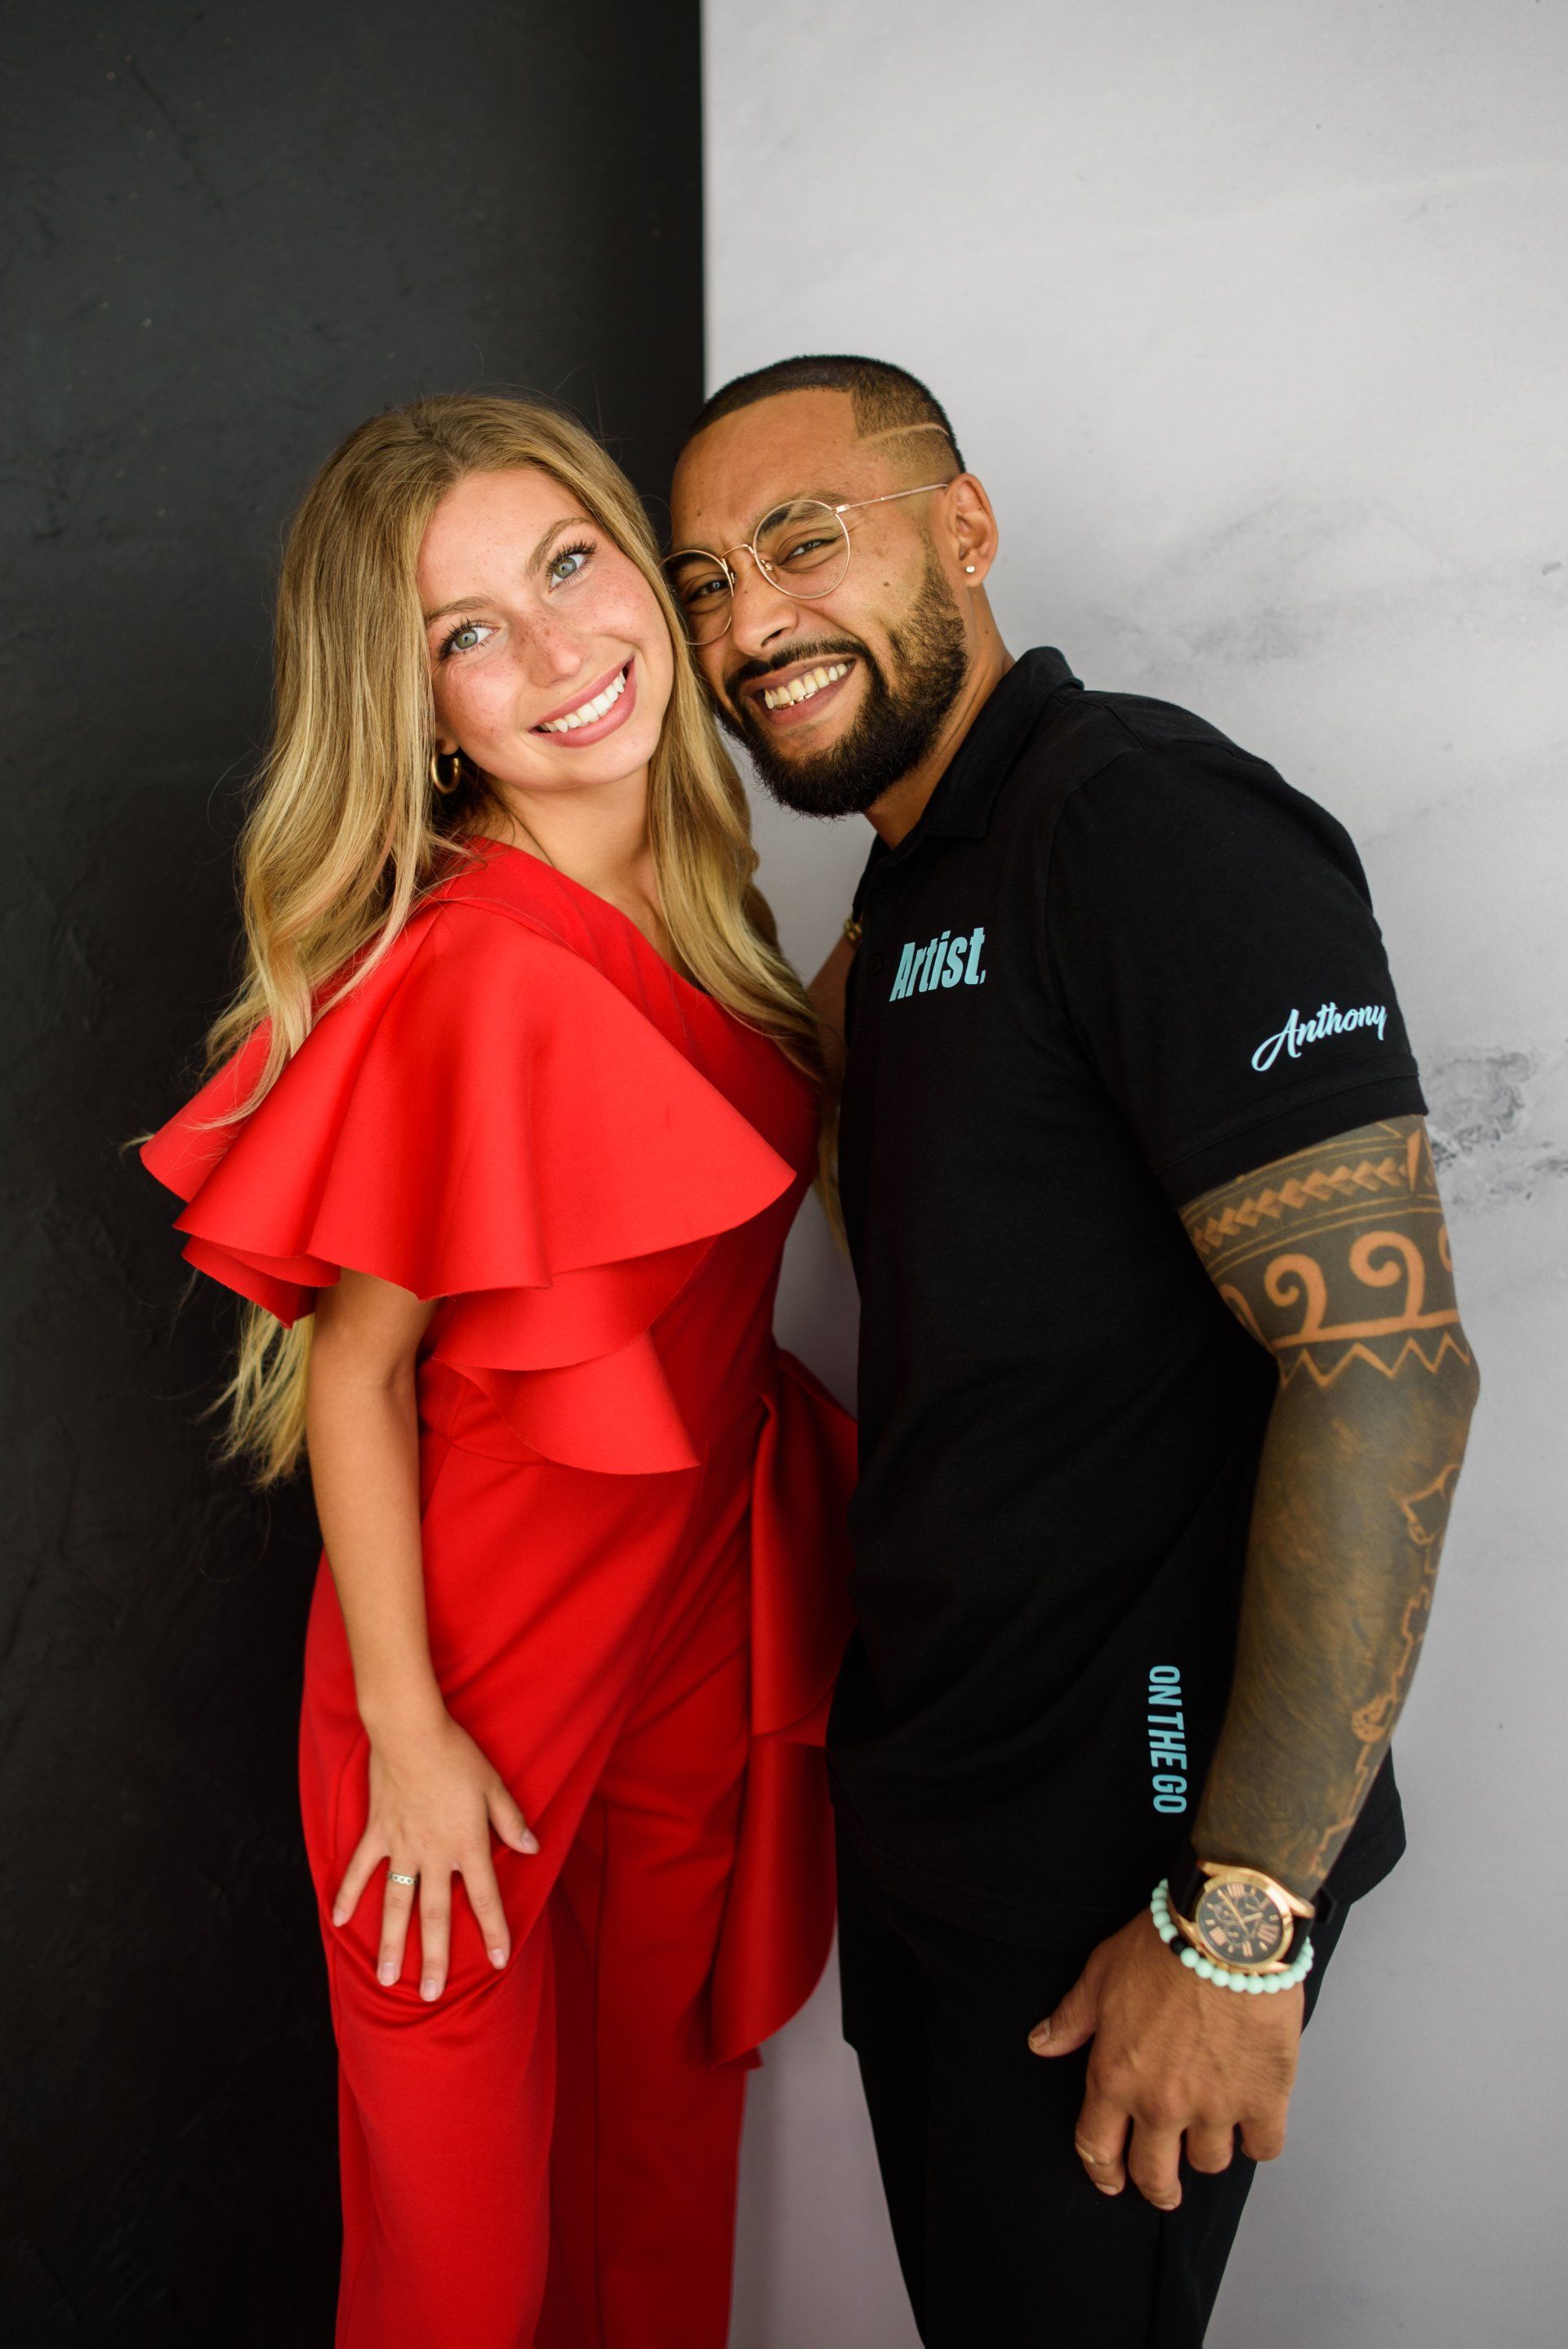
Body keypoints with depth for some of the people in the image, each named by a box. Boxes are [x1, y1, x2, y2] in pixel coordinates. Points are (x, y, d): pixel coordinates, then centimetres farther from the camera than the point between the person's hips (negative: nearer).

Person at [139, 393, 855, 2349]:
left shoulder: (690, 898, 0)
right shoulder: (466, 971, -24)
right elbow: (352, 1369, -17)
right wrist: (407, 1730, -13)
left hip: (706, 1628, 7)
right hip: (494, 1672, -6)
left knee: (663, 2164, 25)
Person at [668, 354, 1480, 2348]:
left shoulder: (1150, 823, -19)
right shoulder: (906, 886, 10)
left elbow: (1387, 1365, -25)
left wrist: (1243, 1925, -23)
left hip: (1120, 1845, -8)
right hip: (914, 1793, 9)